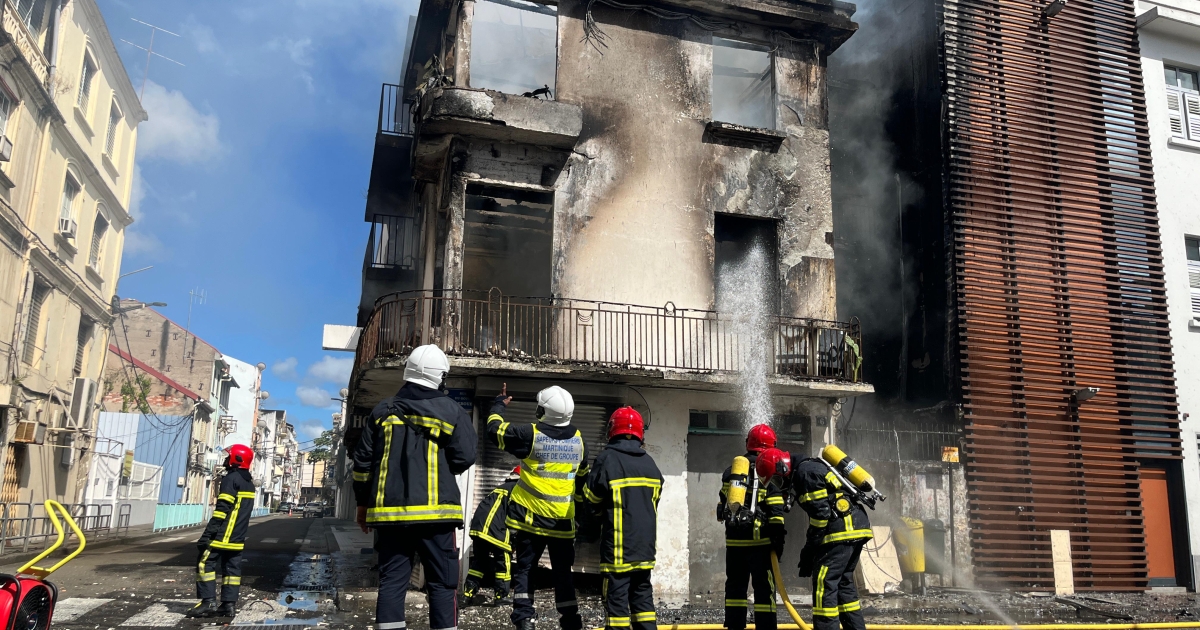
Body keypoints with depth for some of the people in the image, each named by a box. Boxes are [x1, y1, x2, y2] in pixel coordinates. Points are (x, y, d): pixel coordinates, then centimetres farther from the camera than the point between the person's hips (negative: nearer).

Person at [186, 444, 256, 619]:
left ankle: (208, 602, -9)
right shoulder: (249, 483, 17)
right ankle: (229, 604, 7)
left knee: (205, 563, -4)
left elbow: (222, 509, -18)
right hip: (237, 536, 9)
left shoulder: (231, 478, -11)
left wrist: (209, 532, -19)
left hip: (224, 533, -9)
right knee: (232, 568, 8)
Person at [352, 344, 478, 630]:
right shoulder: (450, 410, -3)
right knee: (441, 584, 2)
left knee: (391, 582, 8)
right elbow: (464, 458, -6)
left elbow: (363, 462, 11)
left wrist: (363, 503, 20)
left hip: (389, 511, 4)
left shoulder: (383, 411, 9)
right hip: (434, 511, -3)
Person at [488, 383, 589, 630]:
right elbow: (582, 479, 15)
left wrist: (499, 405, 17)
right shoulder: (579, 440, 3)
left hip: (531, 516, -3)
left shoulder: (530, 434, -11)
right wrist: (576, 501, 28)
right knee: (563, 571, 11)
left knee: (524, 568, 8)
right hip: (563, 519, 3)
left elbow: (494, 430, 1)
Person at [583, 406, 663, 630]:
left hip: (618, 542, -6)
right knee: (642, 591, 15)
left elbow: (592, 496, -7)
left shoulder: (608, 458, -12)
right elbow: (654, 499, 14)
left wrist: (588, 476, 11)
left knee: (617, 593, -1)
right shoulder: (649, 462, 8)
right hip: (645, 540, 6)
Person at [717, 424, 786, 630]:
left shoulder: (731, 470, 11)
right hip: (759, 539, -5)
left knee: (735, 585, 13)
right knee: (763, 588, -1)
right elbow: (775, 509, -12)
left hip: (734, 538, 5)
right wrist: (778, 536, -11)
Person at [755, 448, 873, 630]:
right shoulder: (810, 468, 21)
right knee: (843, 582, 17)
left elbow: (821, 513, -17)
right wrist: (810, 548, 21)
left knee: (824, 584, -9)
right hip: (857, 526, 11)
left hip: (843, 530, -11)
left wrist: (809, 549, -11)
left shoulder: (805, 472, -11)